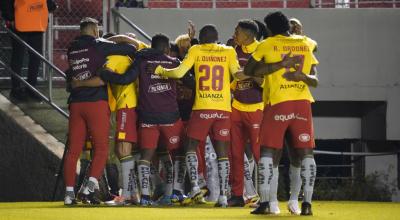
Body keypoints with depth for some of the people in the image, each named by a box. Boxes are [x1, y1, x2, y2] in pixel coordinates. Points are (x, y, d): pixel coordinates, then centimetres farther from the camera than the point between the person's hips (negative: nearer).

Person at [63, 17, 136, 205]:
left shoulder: (72, 49, 12)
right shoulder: (99, 46, -3)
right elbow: (130, 49, -6)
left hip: (76, 103, 5)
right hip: (96, 103, -5)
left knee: (73, 150, 5)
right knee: (101, 149, 0)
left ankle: (69, 193, 1)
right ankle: (89, 188, -13)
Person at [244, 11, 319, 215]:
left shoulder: (268, 44, 5)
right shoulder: (305, 44, 15)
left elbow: (248, 70, 10)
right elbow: (314, 80, 15)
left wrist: (279, 65, 5)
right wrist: (303, 76, -6)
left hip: (279, 103, -3)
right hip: (303, 102, 3)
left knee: (267, 151, 3)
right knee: (306, 152, 3)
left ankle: (264, 202, -6)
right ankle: (307, 203, -5)